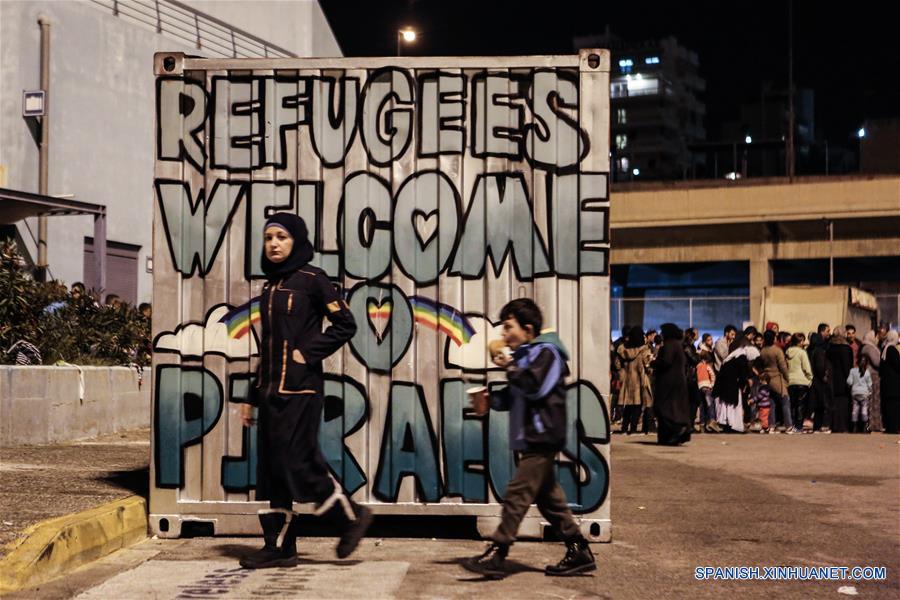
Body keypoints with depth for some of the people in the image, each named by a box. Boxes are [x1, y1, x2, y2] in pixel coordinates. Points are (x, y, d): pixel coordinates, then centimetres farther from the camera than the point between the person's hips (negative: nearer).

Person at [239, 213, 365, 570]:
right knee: (271, 467, 6)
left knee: (296, 462, -9)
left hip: (300, 388, -8)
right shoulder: (270, 287, 16)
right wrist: (252, 397, 17)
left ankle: (351, 516, 8)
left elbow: (346, 324, -7)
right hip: (271, 389, 8)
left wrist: (308, 353, -14)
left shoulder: (311, 279, -5)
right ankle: (278, 547, 11)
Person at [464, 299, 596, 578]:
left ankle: (495, 556, -14)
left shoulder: (546, 352, -8)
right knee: (549, 498, 11)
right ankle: (579, 552, 16)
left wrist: (510, 367, -13)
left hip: (541, 438, -10)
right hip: (532, 440, 10)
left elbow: (535, 387, -21)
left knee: (516, 495, -13)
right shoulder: (526, 355, 20)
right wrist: (491, 399, 7)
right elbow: (515, 397, 25)